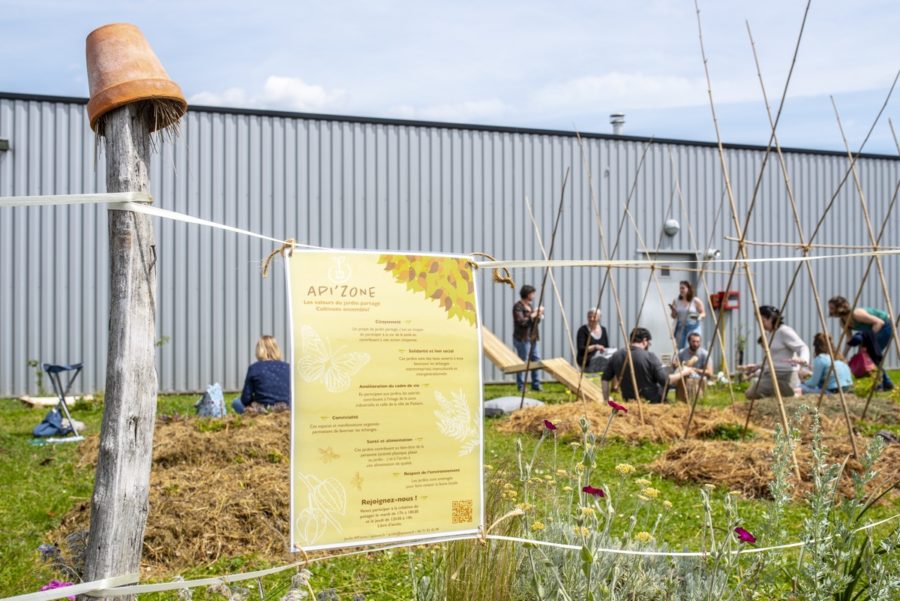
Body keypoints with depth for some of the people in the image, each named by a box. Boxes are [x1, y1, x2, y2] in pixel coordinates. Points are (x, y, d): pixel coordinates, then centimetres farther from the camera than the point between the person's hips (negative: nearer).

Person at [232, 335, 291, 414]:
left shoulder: (254, 368, -4)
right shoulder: (287, 368, 2)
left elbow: (246, 399, -2)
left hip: (261, 410, -3)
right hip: (285, 410, 3)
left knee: (236, 402, 23)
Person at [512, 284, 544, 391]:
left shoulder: (530, 304, 16)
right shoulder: (518, 306, -11)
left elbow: (536, 321, 20)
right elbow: (521, 321, -22)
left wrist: (539, 315, 1)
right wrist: (533, 315, -17)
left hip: (532, 337, 9)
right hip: (522, 338, -9)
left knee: (536, 360, 10)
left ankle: (536, 385, 17)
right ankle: (521, 387, 2)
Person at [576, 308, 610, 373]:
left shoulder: (603, 330, 15)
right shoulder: (583, 330, -2)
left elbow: (607, 347, 17)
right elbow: (581, 349, -10)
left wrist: (606, 351, -6)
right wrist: (594, 347, -22)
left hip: (602, 358, 5)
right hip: (586, 361, -5)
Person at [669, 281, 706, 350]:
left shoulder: (696, 301, -6)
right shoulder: (676, 302, 3)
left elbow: (703, 313, 1)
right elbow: (674, 316, 12)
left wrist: (699, 316, -21)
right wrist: (673, 311, -10)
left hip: (693, 328, -4)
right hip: (680, 328, 4)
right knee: (680, 348, 1)